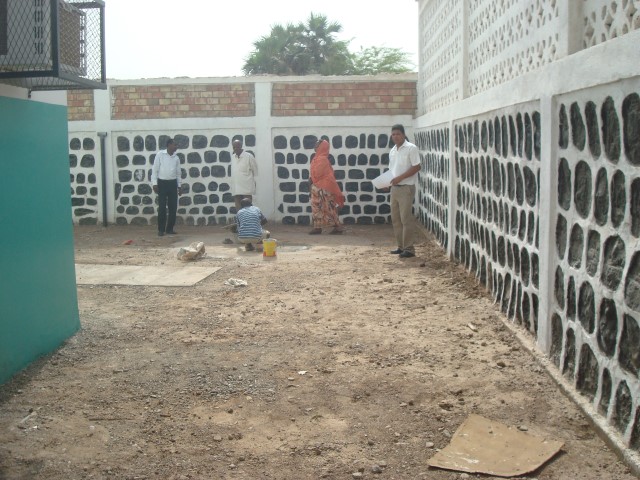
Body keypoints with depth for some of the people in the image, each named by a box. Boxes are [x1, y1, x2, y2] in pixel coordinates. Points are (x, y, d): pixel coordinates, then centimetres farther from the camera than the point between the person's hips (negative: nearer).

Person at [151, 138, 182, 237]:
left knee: (173, 207, 3)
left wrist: (179, 186, 11)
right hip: (162, 183, -4)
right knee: (162, 207, -3)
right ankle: (161, 229, 5)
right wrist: (155, 184, -9)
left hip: (173, 183, 4)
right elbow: (155, 169, -4)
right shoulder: (160, 154, -5)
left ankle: (170, 228, 13)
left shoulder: (176, 157, 7)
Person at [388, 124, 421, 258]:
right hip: (394, 188, 8)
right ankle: (401, 246, 18)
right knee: (395, 218, 10)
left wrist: (400, 178, -19)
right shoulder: (392, 151, 15)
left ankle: (409, 249, -2)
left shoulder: (411, 148, -9)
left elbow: (416, 167, -14)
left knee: (406, 219, -7)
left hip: (406, 188, -8)